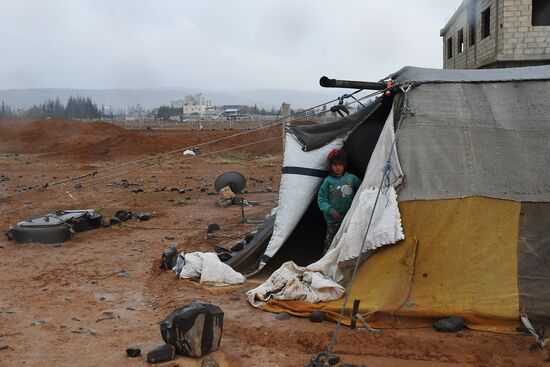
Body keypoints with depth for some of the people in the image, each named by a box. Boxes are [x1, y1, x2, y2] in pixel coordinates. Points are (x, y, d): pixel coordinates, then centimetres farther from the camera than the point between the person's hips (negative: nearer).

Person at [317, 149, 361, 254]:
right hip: (333, 220, -2)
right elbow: (321, 199, -4)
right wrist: (331, 211, -16)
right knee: (330, 243, 0)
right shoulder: (328, 181, -5)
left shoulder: (351, 178, 0)